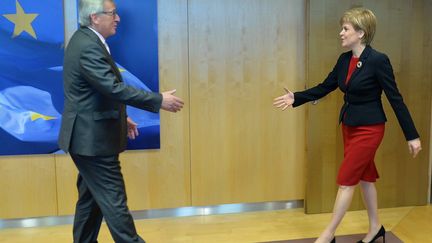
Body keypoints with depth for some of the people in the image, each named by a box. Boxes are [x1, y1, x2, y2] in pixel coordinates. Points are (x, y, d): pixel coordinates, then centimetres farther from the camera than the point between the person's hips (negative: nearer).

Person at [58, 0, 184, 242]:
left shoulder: (86, 40, 11)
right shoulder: (88, 47, -22)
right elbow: (115, 88, -28)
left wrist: (119, 117, 19)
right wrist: (159, 100, -22)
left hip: (89, 135, 11)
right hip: (93, 138, -11)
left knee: (91, 198, 18)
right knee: (114, 199, -2)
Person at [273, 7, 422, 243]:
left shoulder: (378, 60, -19)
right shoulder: (344, 60, 3)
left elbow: (395, 98, -16)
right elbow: (324, 88, 10)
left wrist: (412, 136, -12)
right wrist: (295, 98, -1)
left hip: (369, 129, -7)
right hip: (349, 126, 8)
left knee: (346, 180, -2)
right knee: (365, 176, 17)